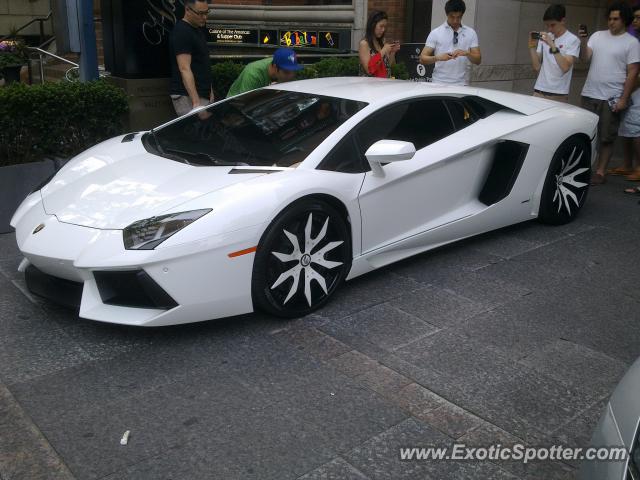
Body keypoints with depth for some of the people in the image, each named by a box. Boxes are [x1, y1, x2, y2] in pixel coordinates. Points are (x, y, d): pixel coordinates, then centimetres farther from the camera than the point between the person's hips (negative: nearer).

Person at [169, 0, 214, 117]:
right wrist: (196, 102, -26)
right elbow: (185, 69, -20)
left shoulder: (199, 29, 16)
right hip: (187, 97, -9)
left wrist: (210, 90, 20)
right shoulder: (182, 32, -13)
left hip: (203, 95, 9)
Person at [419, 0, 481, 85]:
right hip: (440, 84, -2)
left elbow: (478, 60, 3)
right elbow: (423, 59, -4)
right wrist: (438, 57, -22)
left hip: (462, 84, 2)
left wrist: (466, 53, -17)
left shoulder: (471, 33, 7)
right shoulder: (436, 33, 1)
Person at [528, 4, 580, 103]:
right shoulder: (544, 37, 10)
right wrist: (532, 46, -4)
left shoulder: (573, 40, -4)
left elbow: (565, 67, -17)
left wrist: (552, 45, -21)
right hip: (539, 91, 4)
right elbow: (537, 67, 7)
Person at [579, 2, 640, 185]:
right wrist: (583, 41, -18)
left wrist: (623, 99, -12)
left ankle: (600, 172, 9)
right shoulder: (598, 36, 9)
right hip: (589, 94, 4)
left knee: (606, 138, 2)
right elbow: (585, 57, 0)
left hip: (611, 99, -3)